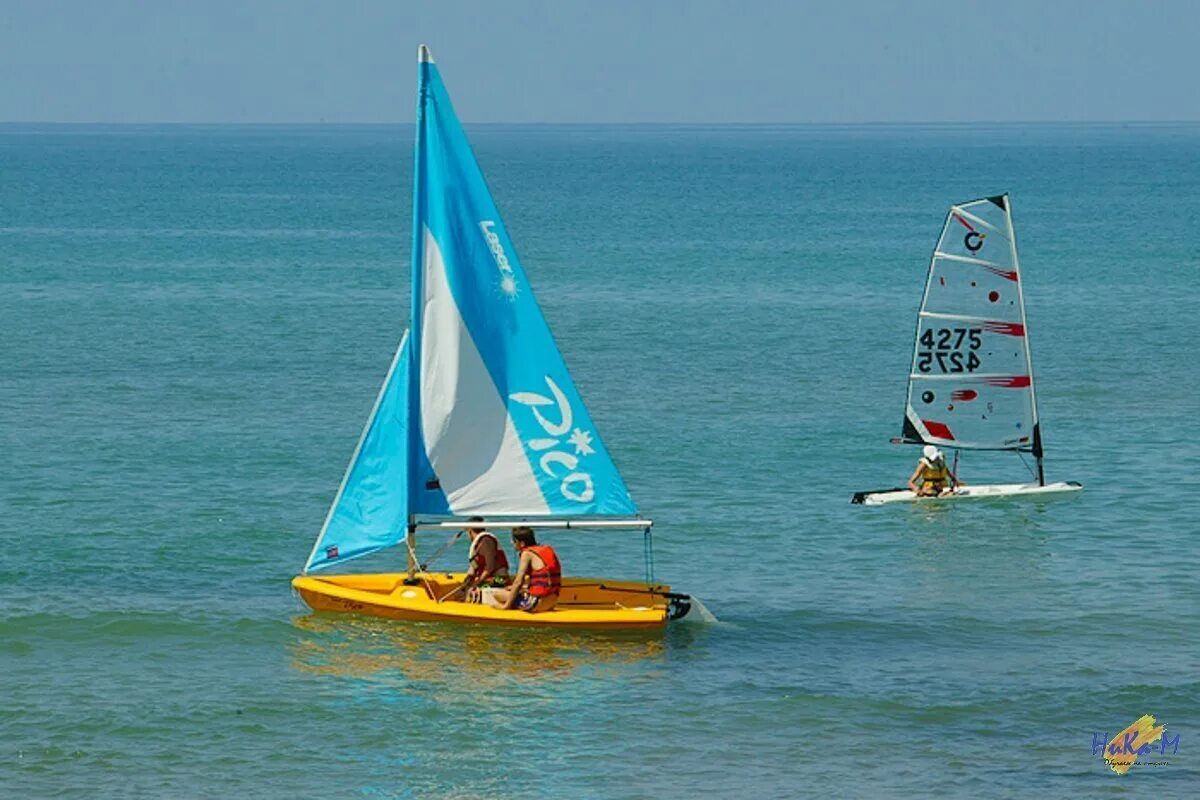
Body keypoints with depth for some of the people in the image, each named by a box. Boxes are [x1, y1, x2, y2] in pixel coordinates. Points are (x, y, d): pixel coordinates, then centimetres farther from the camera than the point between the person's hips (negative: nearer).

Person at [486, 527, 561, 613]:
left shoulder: (527, 553, -8)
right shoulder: (548, 549, 16)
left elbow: (518, 582, -11)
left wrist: (507, 605, -4)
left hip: (537, 602, -9)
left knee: (495, 594, 1)